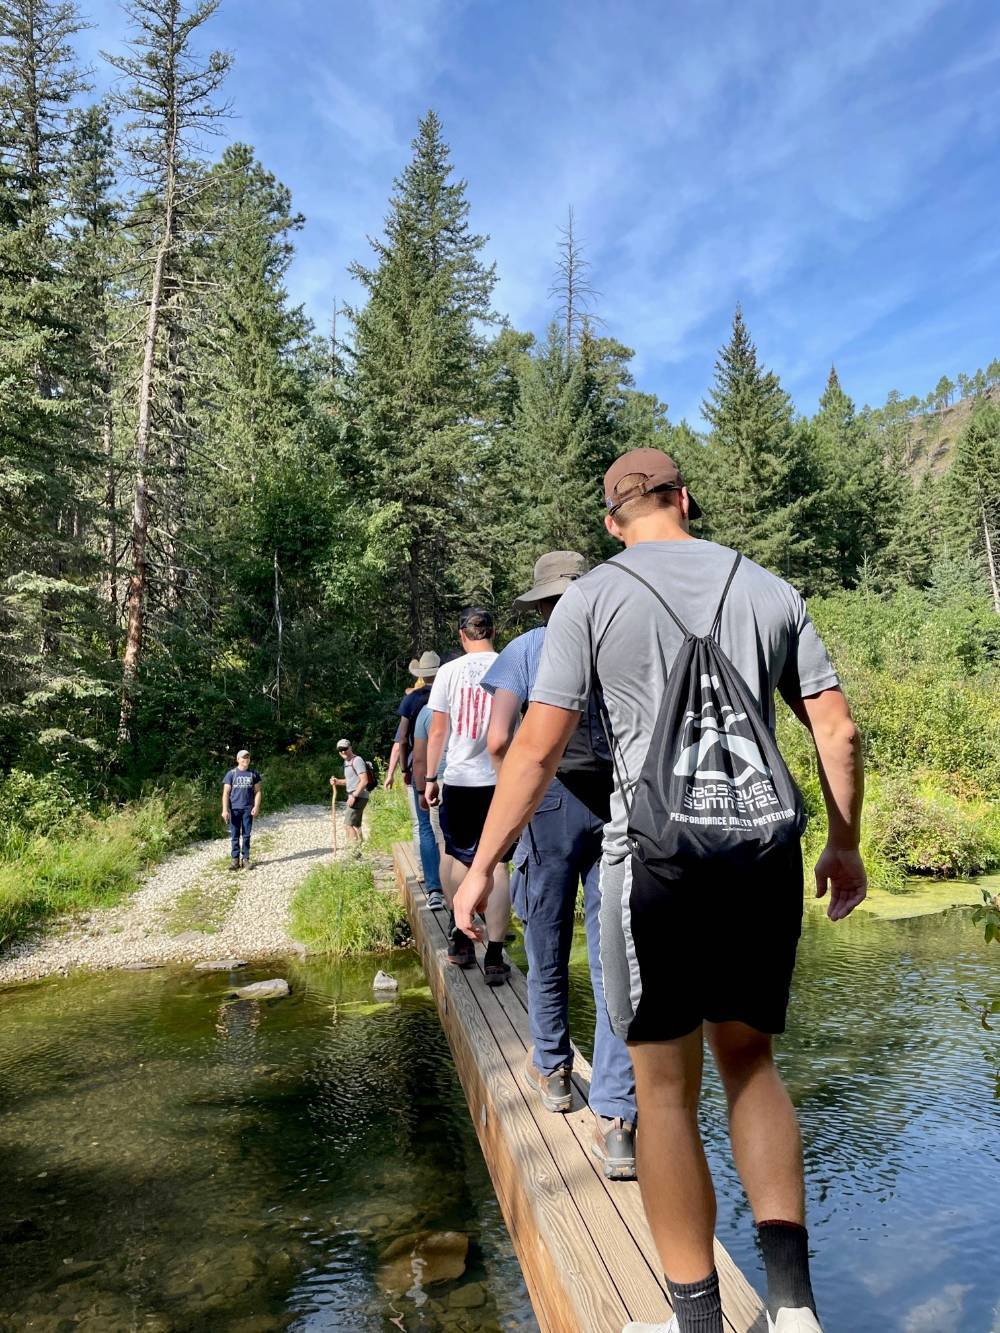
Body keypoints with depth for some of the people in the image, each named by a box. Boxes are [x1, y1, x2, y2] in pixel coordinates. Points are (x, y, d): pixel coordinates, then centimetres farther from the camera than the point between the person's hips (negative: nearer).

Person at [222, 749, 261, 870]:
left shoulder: (254, 774, 5)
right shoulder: (231, 774, 1)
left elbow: (257, 791, 5)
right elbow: (226, 793, -1)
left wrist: (256, 807, -6)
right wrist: (225, 810, -8)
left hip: (248, 809, 1)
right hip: (234, 809, -1)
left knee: (246, 835, 5)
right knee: (234, 835, 3)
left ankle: (246, 859, 10)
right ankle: (235, 859, 8)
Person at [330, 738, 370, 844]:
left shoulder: (357, 760, -13)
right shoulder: (346, 762, 16)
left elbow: (364, 781, -20)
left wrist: (354, 796, -22)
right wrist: (337, 782, 8)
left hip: (359, 797, -10)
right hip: (354, 797, 10)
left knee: (348, 824, -12)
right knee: (356, 825, 13)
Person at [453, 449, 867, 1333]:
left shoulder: (593, 597, -1)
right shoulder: (770, 590, 9)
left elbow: (537, 747, -6)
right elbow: (838, 731, 8)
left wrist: (482, 866, 2)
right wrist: (844, 844, 20)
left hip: (656, 861, -3)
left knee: (667, 1089, 10)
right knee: (749, 1062, 21)